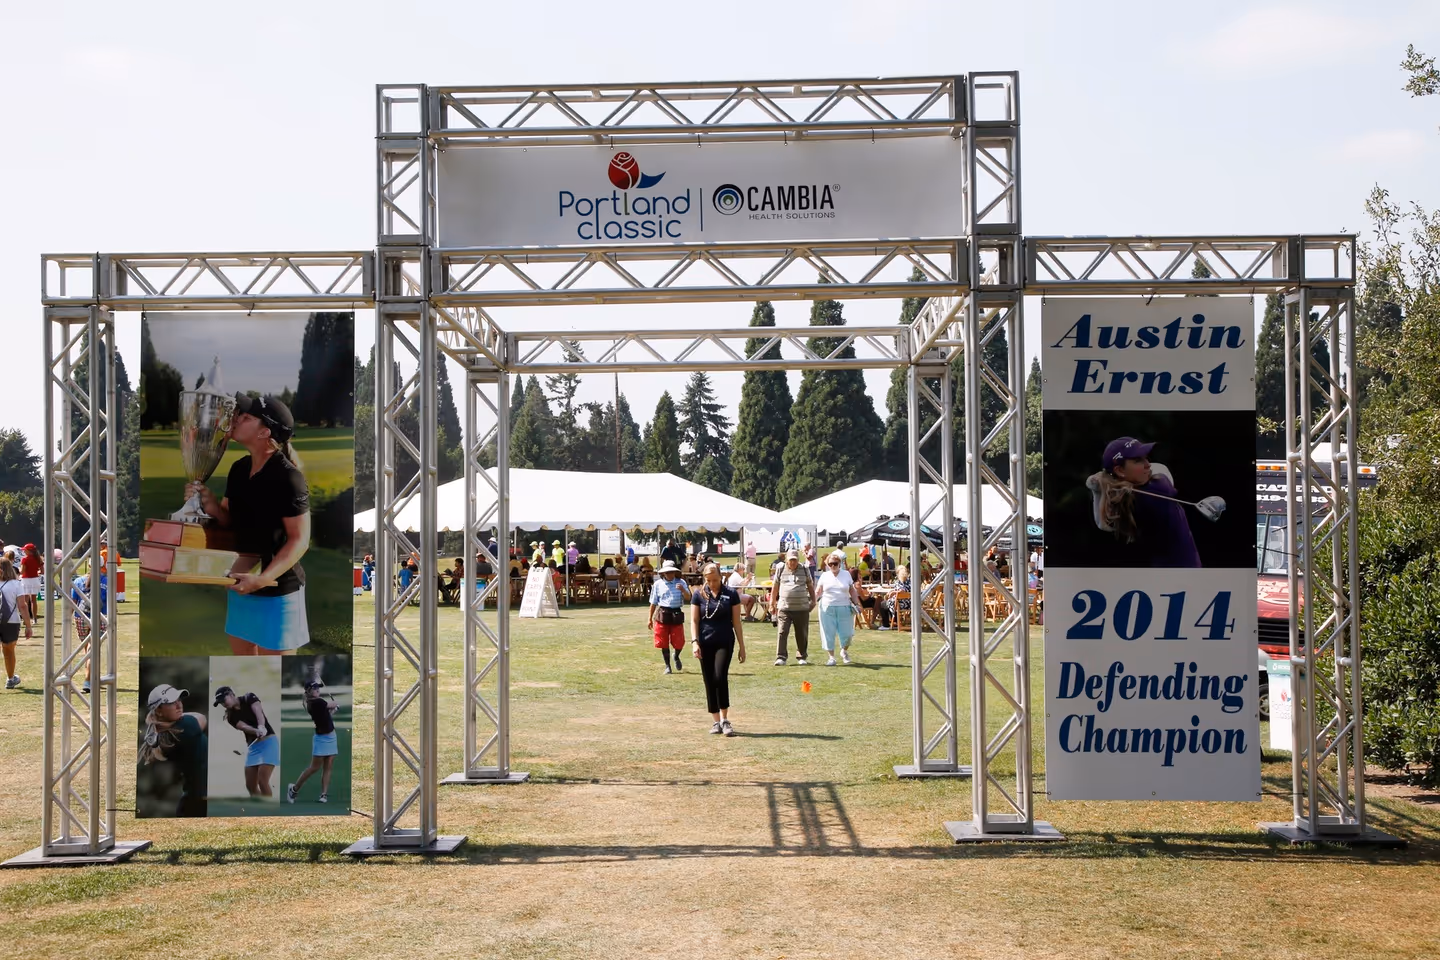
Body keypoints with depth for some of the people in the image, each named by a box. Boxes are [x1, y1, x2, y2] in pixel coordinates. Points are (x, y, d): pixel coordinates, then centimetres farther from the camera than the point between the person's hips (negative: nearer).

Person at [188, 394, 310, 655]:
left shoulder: (287, 477, -20)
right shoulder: (238, 469, 4)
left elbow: (300, 540, -20)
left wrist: (263, 579, -30)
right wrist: (210, 504, -7)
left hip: (277, 587, -8)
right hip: (241, 583, 8)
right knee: (241, 656, 18)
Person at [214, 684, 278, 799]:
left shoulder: (249, 698, -4)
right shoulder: (231, 716, 5)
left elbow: (258, 712, -24)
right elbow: (244, 727, -15)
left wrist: (261, 727, -46)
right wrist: (257, 731, -38)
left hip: (268, 741, -6)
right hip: (253, 746, 6)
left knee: (262, 781, -18)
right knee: (250, 785, 4)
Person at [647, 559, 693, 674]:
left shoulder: (681, 582, 2)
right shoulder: (657, 584, 3)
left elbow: (688, 598, -5)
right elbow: (653, 603, 8)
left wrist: (683, 590, -24)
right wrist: (650, 619, 9)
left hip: (677, 614, 0)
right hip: (662, 615, 0)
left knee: (679, 643, 1)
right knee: (663, 643, 4)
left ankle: (676, 657, 34)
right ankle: (667, 666, 19)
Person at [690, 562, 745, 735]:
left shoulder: (731, 594, 1)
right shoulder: (699, 595, 3)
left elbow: (736, 622, 4)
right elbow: (694, 620, 3)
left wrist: (741, 646, 4)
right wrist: (695, 642, -10)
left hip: (725, 642, -2)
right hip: (705, 643, 2)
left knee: (720, 677, -17)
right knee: (709, 682, 4)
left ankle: (725, 719, -7)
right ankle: (716, 721, 13)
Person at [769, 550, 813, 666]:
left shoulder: (804, 569, 7)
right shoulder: (781, 569, 5)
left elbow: (810, 586, 15)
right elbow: (775, 586, 13)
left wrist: (813, 600, 12)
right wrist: (772, 602, 13)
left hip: (802, 608, 1)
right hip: (784, 608, -1)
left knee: (802, 634, 7)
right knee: (782, 632, -9)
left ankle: (801, 657, 19)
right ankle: (781, 657, -5)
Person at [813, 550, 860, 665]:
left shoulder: (846, 574, 8)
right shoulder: (824, 576, 6)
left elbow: (852, 591, 12)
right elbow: (818, 592, 8)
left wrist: (856, 604, 5)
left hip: (844, 608, 0)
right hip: (827, 608, 0)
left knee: (846, 633, -1)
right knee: (829, 633, -1)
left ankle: (844, 651, 28)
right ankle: (831, 657, 9)